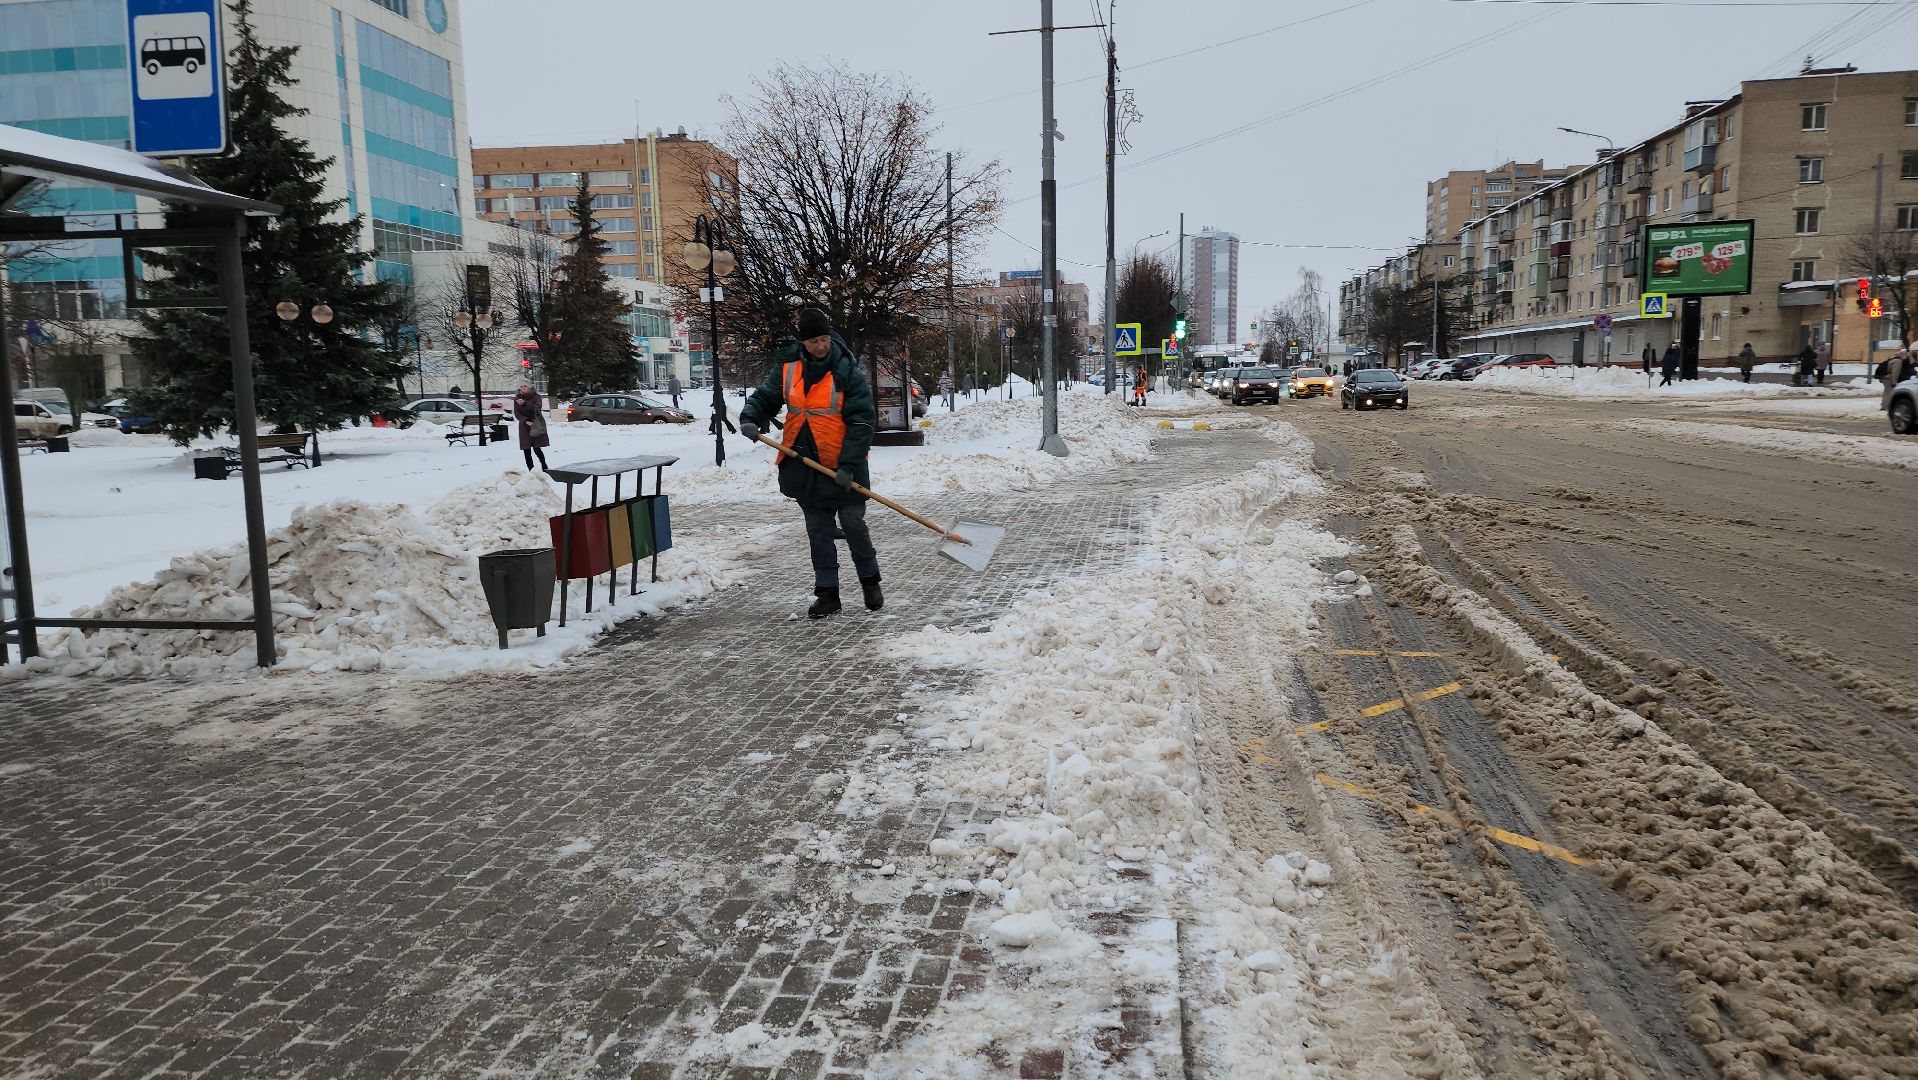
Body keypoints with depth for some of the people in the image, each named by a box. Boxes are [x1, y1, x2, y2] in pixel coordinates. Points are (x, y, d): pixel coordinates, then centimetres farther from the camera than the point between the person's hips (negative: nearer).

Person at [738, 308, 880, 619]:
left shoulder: (848, 372, -12)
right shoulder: (788, 367, 1)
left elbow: (861, 421, -14)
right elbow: (766, 396, 12)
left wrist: (848, 465, -20)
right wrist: (750, 418, -10)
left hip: (842, 468, -4)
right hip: (803, 466, 4)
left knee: (854, 526, 0)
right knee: (818, 533, 9)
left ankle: (870, 582, 21)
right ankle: (827, 593, 17)